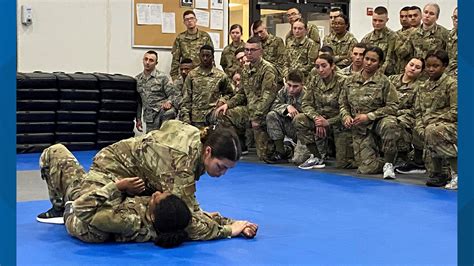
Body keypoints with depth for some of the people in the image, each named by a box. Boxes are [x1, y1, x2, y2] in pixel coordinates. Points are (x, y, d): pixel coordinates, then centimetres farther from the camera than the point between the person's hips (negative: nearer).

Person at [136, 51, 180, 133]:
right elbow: (138, 102, 20)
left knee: (168, 113, -37)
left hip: (163, 110, -4)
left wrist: (169, 102, -24)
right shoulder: (137, 79, 14)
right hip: (150, 116, 4)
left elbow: (175, 95, -3)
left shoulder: (163, 77, 0)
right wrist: (138, 119, 15)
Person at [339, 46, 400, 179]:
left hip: (378, 121, -2)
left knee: (389, 125, -41)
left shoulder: (383, 81, -4)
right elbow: (343, 104, 15)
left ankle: (388, 163, -20)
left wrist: (369, 116, -16)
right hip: (360, 129, 2)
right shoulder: (351, 81, 7)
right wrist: (346, 116, -7)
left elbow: (392, 106, -9)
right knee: (367, 168, -11)